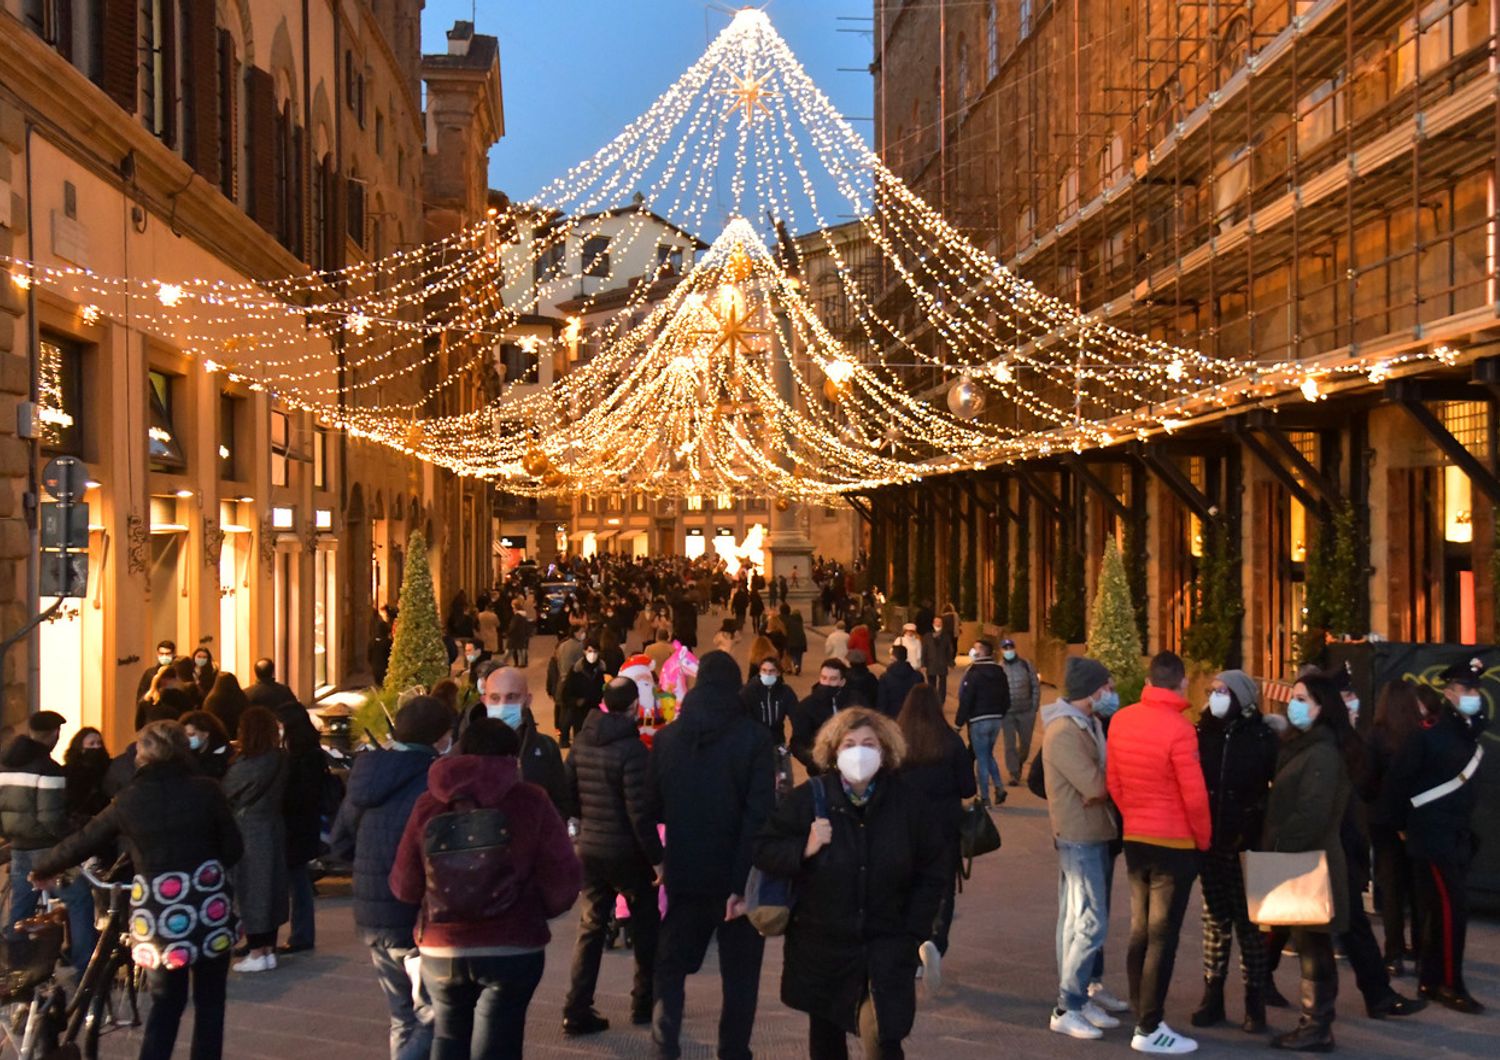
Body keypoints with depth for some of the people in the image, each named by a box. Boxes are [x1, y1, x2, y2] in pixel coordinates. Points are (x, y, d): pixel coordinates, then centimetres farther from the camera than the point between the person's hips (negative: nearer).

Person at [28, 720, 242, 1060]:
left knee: (165, 1001, 17)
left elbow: (83, 842, 9)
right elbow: (233, 849, -1)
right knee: (209, 1000, 12)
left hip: (157, 912, 1)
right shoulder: (206, 790, -4)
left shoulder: (130, 799, -2)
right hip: (208, 907, -1)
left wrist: (42, 869, 25)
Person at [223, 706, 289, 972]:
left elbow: (225, 791, -4)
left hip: (249, 831, -7)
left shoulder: (246, 765, -20)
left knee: (251, 888, 1)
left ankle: (256, 952, 6)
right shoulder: (280, 760, -1)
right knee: (271, 884, 12)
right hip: (274, 827, 7)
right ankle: (269, 949, 18)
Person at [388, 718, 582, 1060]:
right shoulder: (530, 802, -8)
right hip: (512, 950, -2)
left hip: (440, 950, 3)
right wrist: (539, 910, 9)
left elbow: (404, 887, 0)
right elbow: (563, 877, -11)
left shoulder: (429, 805, -2)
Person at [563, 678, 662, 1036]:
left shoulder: (581, 742, 0)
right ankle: (645, 1004, 22)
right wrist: (656, 856, -14)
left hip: (589, 848, 5)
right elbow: (640, 811, -21)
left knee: (591, 926, 11)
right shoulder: (632, 749, -20)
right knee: (645, 926, 13)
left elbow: (569, 792, 6)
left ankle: (577, 1011, 6)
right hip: (627, 851, -5)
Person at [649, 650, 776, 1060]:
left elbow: (653, 806, 4)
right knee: (739, 971, 11)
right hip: (737, 875, -3)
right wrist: (745, 881, -19)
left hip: (684, 873, 3)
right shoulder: (753, 736, -11)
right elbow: (760, 814, -18)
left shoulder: (667, 737, 0)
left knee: (672, 960, 16)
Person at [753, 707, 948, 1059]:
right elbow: (763, 850, -3)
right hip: (821, 945, 1)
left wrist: (913, 929, -1)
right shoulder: (809, 798, -8)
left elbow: (932, 872, 4)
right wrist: (805, 849, -21)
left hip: (886, 944, -1)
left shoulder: (907, 801, -5)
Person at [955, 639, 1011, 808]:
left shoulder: (974, 674, -14)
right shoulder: (1000, 673, 7)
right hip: (996, 719, 6)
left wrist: (959, 722, -9)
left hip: (979, 720, -6)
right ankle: (998, 788, 7)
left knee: (981, 758, 1)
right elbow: (1006, 699, 11)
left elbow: (966, 700, -16)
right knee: (988, 754, 21)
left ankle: (985, 797, 3)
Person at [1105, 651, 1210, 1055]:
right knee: (1162, 937, 0)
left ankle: (1142, 1018, 21)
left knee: (1140, 931, 14)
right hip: (1174, 844, -6)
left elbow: (1114, 783, 6)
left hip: (1135, 839, 6)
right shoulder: (1178, 729, -19)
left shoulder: (1121, 721, 0)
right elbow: (1194, 796, -16)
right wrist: (1204, 839, 0)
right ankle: (1149, 1029, 3)